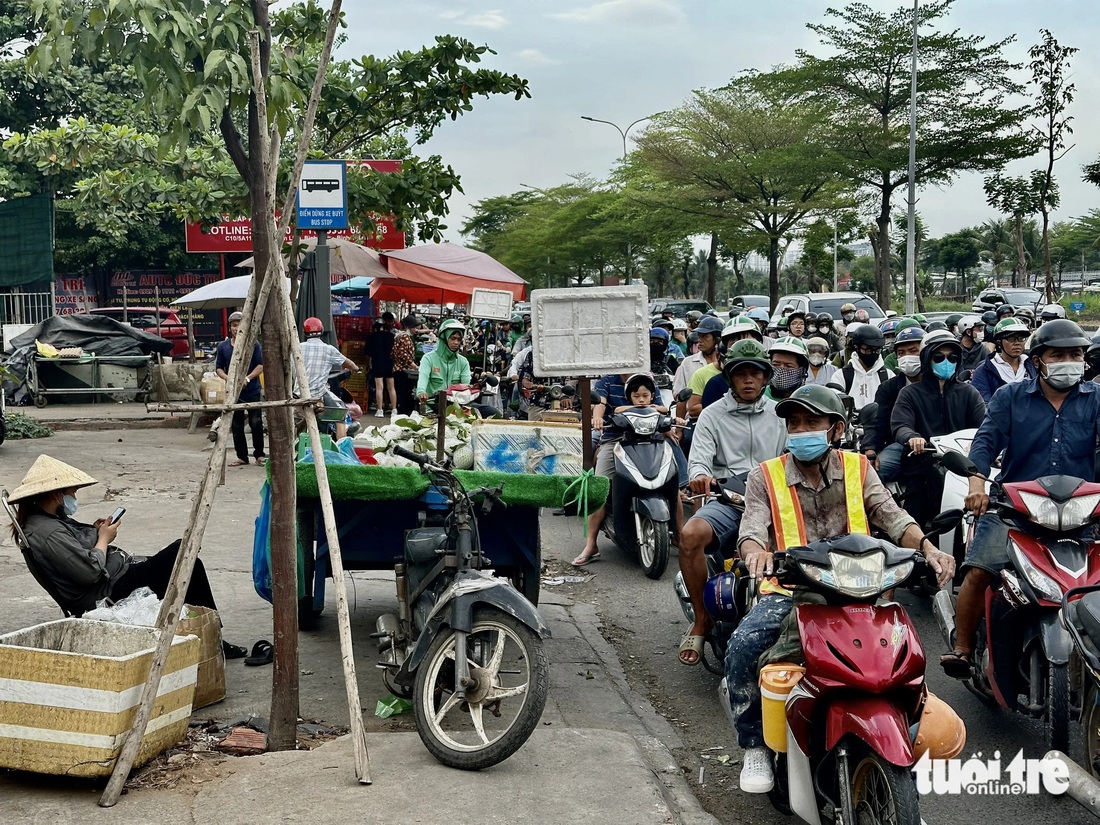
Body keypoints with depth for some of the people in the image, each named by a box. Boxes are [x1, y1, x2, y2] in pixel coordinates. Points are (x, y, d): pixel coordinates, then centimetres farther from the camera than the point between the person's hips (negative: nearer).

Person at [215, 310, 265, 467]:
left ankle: (259, 454, 9)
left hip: (252, 391, -3)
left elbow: (261, 365, -2)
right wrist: (229, 378, -10)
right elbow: (218, 368, 10)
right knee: (236, 426, 6)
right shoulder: (223, 346, 7)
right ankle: (242, 457, 14)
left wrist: (247, 378, -16)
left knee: (256, 423, -6)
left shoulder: (254, 344, -1)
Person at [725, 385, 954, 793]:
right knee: (742, 647, -26)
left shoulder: (857, 468, 9)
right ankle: (754, 747, -4)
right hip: (791, 590, -1)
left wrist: (927, 548, -23)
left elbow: (892, 517, -3)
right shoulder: (765, 477, 5)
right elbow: (752, 529, -9)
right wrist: (755, 551, -35)